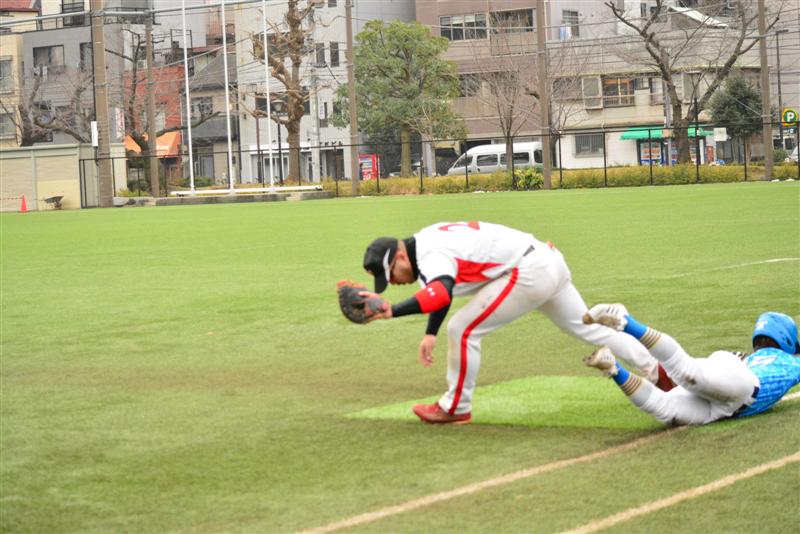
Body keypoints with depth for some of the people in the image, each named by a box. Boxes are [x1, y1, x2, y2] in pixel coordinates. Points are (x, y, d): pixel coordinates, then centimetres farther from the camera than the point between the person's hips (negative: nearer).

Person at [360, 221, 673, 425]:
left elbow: (442, 293, -43)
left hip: (528, 274, -11)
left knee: (463, 331, -6)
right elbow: (444, 288, 26)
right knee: (587, 328, 23)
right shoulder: (426, 240, 11)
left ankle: (456, 407, 9)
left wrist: (391, 311, -49)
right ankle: (657, 371, 30)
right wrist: (430, 333, 20)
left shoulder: (430, 257, -21)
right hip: (550, 263, 11)